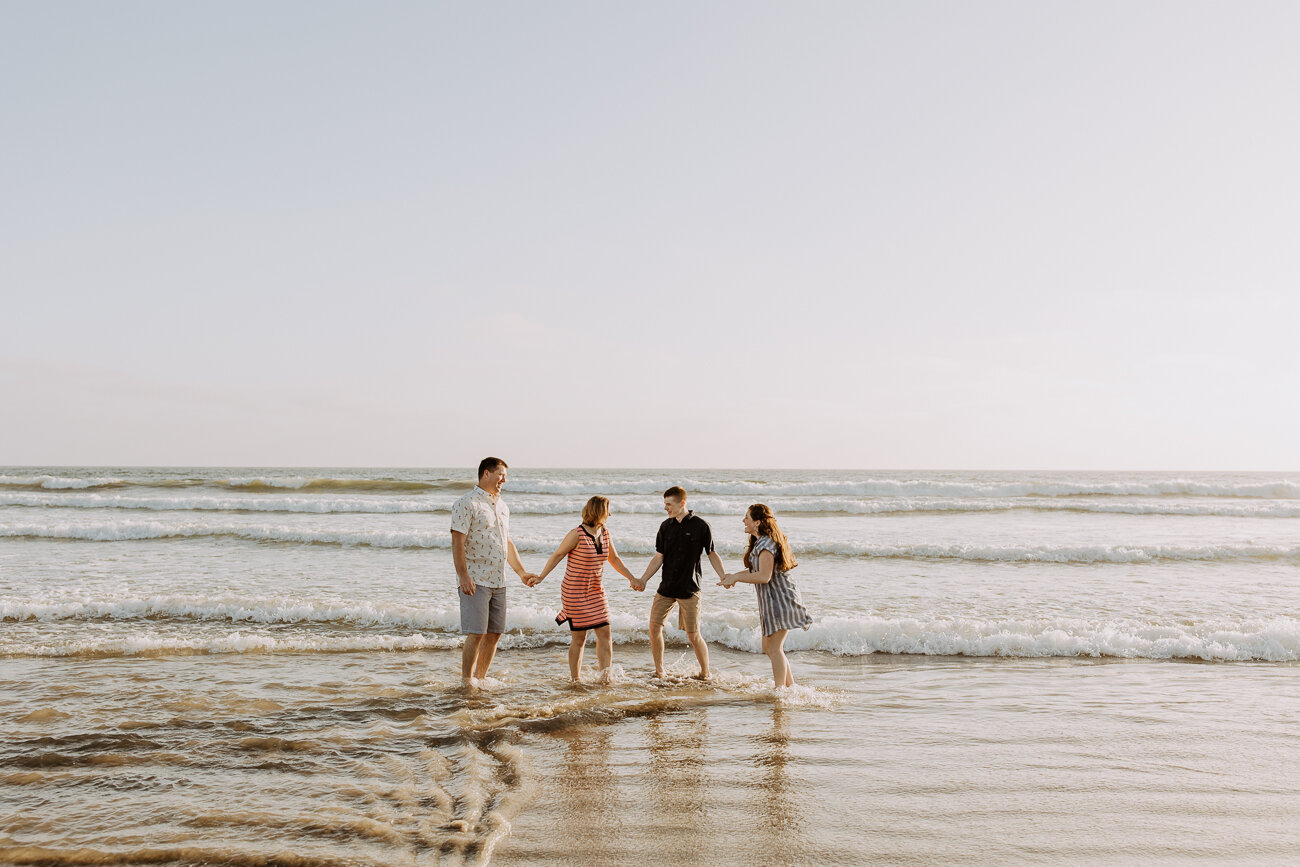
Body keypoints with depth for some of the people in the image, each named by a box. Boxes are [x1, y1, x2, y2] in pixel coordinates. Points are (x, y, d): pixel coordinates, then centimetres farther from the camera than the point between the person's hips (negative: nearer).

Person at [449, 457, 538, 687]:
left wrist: (521, 571, 21)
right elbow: (457, 542, -14)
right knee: (476, 634, -9)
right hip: (476, 581, -8)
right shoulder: (467, 504, -8)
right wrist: (463, 576, -22)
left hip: (498, 581, 8)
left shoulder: (502, 506, 18)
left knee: (494, 633, 8)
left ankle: (480, 679, 19)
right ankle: (466, 682, 0)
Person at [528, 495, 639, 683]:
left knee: (605, 633, -2)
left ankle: (605, 675, 4)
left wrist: (632, 579, 14)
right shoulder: (577, 534, -15)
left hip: (596, 590, 6)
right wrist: (541, 577, -13)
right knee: (579, 638, -1)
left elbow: (614, 559, 18)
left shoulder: (605, 533, 6)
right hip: (574, 591, -6)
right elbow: (557, 555, -8)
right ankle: (575, 678, 13)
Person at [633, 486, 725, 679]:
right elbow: (659, 557, 10)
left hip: (689, 589, -5)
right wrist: (642, 580, 3)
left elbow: (712, 554, 2)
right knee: (654, 627, 0)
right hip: (666, 587, 5)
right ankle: (659, 672, 16)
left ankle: (705, 674, 17)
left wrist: (724, 576, -10)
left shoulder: (700, 526, -7)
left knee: (693, 635, -3)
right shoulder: (666, 526, 6)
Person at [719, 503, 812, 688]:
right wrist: (734, 575, 12)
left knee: (774, 648, -6)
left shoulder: (766, 544, -19)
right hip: (770, 601, 11)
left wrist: (736, 578, -17)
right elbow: (758, 570, 23)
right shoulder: (760, 542, 14)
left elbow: (764, 576, -25)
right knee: (768, 647, 14)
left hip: (779, 599, -11)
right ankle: (790, 686, 22)